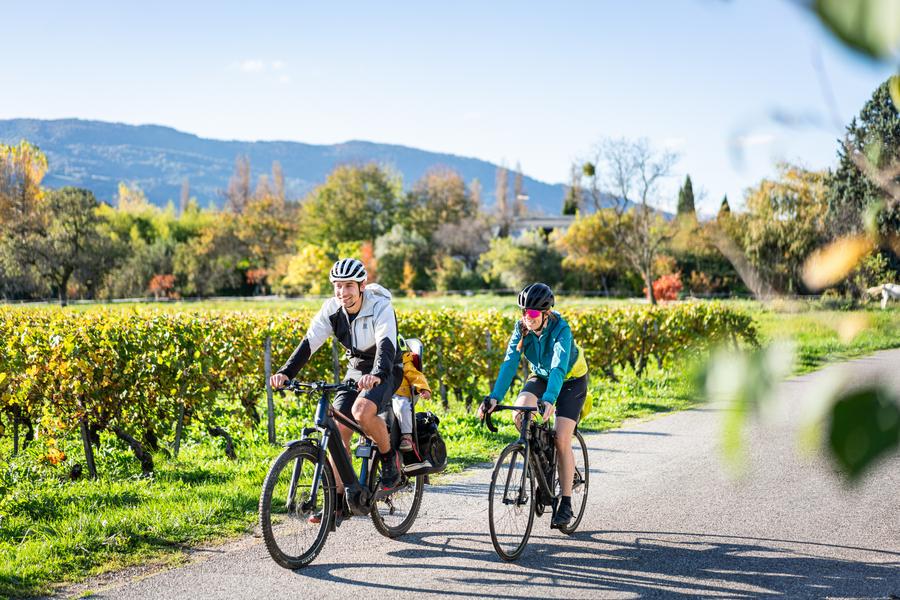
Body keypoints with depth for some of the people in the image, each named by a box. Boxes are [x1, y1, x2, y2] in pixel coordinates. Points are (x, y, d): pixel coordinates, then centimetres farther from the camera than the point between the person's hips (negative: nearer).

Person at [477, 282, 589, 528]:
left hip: (570, 381, -4)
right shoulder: (522, 328, -19)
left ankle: (566, 503, -3)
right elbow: (510, 363, -27)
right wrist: (494, 397, -41)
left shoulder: (560, 329, -32)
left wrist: (549, 399, -61)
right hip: (541, 376, 4)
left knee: (562, 440, -14)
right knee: (521, 413, -26)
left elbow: (559, 367, -45)